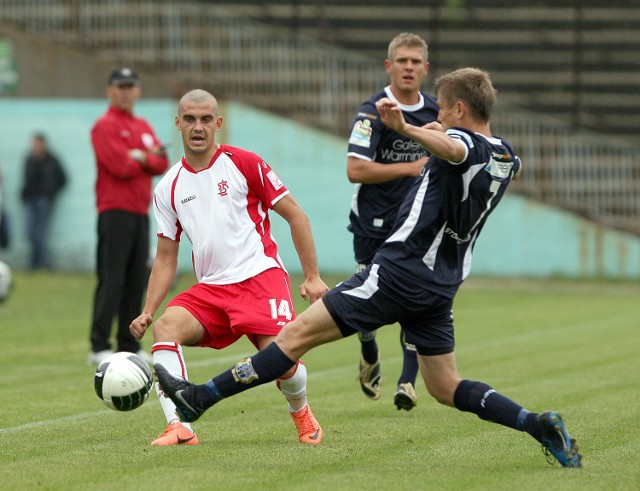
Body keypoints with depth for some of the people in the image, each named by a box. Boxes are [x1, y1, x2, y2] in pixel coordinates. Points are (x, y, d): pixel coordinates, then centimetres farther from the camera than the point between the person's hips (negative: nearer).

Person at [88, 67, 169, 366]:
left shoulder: (143, 127, 20)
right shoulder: (105, 126, -5)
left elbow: (162, 164, 8)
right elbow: (120, 166, -17)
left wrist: (139, 158, -10)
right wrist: (148, 159, 0)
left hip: (141, 212, 8)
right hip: (115, 212, -8)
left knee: (137, 282, 9)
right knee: (111, 281, -12)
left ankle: (129, 345, 14)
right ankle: (99, 348, -13)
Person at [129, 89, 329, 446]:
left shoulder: (244, 164, 0)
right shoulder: (169, 188, 11)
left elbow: (295, 216, 3)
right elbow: (166, 258, 16)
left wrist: (312, 277, -2)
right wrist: (148, 311, 2)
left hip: (260, 276, -4)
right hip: (210, 288, 4)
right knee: (166, 326, -25)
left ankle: (301, 411, 16)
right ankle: (179, 427, -28)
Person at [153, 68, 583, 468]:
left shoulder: (462, 140, -13)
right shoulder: (507, 157, 12)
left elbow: (455, 150, -39)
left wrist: (405, 128, -54)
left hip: (401, 270, -8)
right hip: (440, 286, 8)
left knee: (297, 334, -7)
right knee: (446, 389, 15)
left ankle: (200, 398, -7)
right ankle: (538, 424, -1)